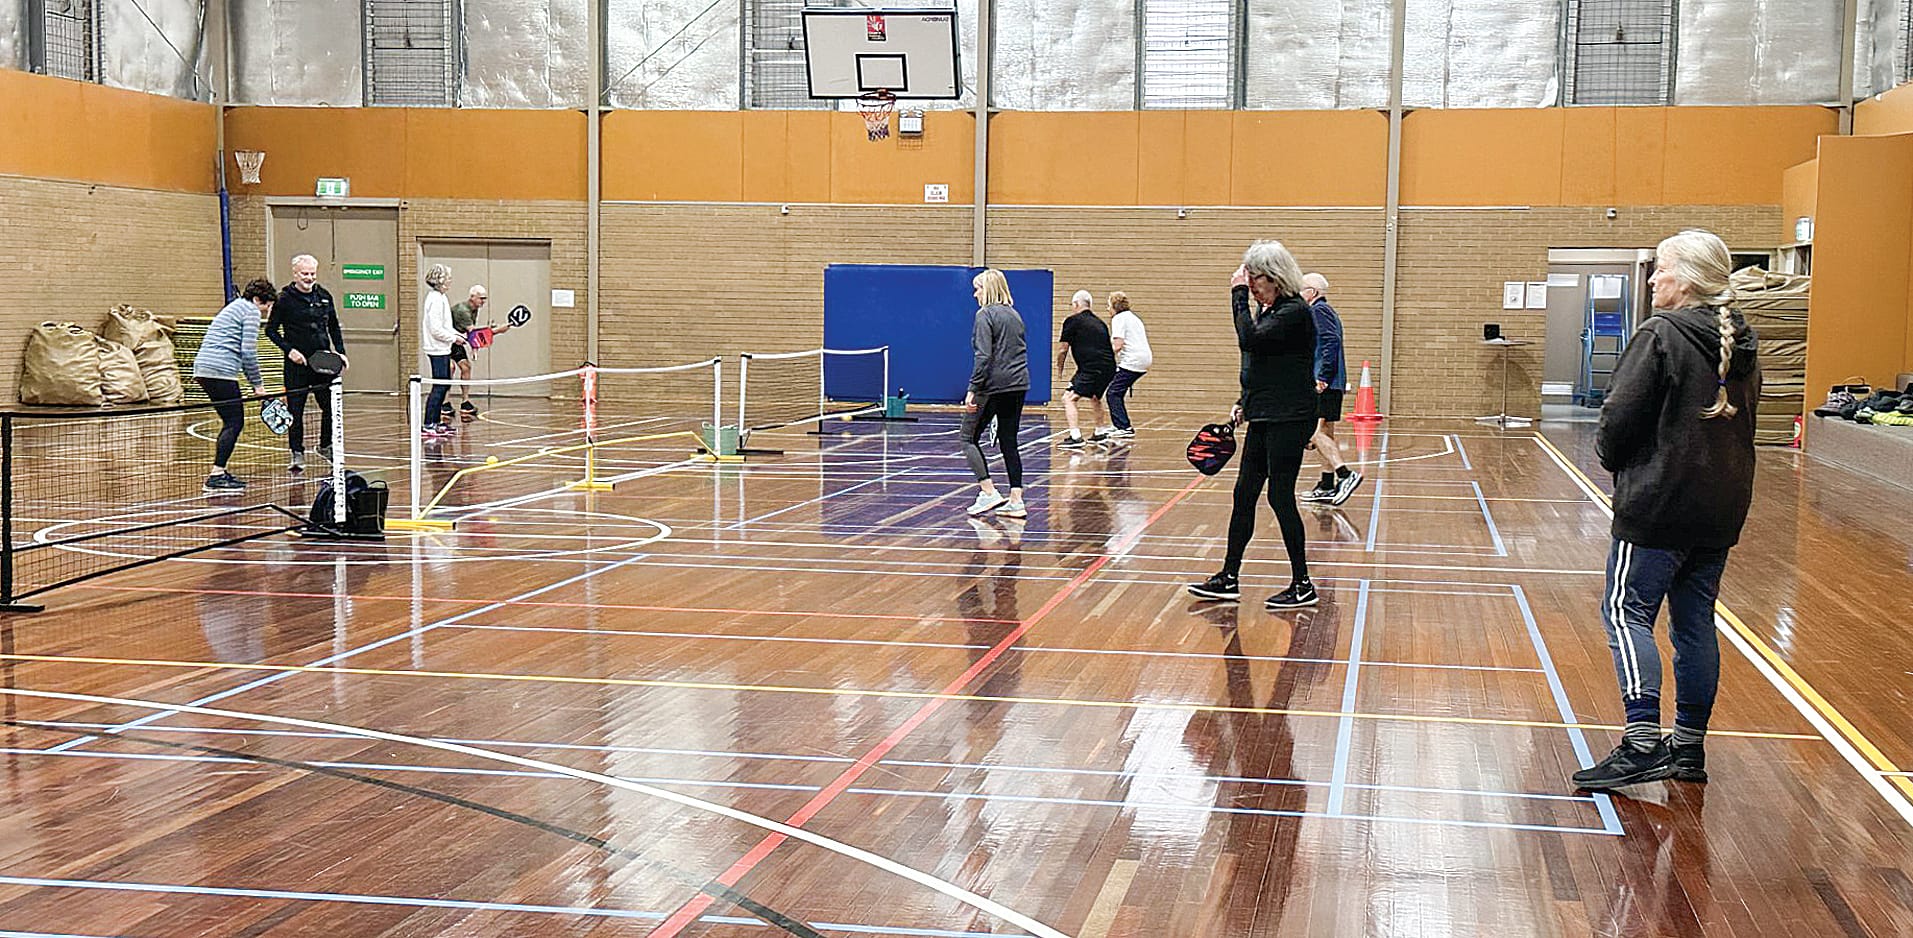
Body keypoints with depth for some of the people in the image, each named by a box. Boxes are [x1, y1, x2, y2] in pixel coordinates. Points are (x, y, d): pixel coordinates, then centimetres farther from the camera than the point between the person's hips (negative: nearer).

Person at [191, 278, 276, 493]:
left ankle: (219, 473, 16)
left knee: (231, 422, 16)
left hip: (202, 368, 10)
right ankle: (216, 477, -12)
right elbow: (248, 352, -10)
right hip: (221, 371, -10)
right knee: (234, 423, -7)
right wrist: (257, 384, -3)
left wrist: (254, 382, 25)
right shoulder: (251, 311, -2)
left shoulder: (233, 307, 28)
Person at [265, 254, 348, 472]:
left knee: (331, 405, 7)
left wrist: (340, 352, 7)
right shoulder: (285, 299, -5)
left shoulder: (324, 296, 8)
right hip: (297, 364, -4)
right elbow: (271, 330, -2)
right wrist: (289, 350, -13)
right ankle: (297, 453, 9)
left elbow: (334, 327, 19)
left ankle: (326, 446, 26)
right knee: (295, 410, -1)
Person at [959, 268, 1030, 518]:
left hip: (993, 385, -8)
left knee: (969, 438, 3)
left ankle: (989, 493, -6)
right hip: (1018, 384, 8)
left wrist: (973, 389, -17)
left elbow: (983, 355, -17)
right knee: (1009, 442, 9)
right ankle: (1016, 501, 4)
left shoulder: (986, 314, -9)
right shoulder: (1014, 315, 15)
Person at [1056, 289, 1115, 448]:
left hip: (1091, 368, -8)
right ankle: (1098, 433, 41)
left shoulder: (1072, 321, 1)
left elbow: (1063, 349, 3)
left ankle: (1076, 437, -20)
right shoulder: (1099, 323, 21)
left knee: (1069, 398, -7)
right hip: (1109, 367, 8)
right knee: (1095, 398, 31)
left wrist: (1059, 367, 19)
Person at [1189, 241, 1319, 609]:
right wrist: (1243, 402, 15)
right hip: (1263, 417, 10)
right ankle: (1228, 579, 18)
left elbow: (1250, 339, -26)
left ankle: (1302, 585, 4)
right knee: (1244, 494, 11)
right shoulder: (1266, 309, 13)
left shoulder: (1294, 312, -15)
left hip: (1289, 419, -9)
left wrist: (1239, 296, -19)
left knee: (1280, 496, -5)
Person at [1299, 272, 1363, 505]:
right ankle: (1327, 487, 15)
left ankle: (1345, 474, -22)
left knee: (1313, 432, -14)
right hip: (1332, 384, 11)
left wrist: (1322, 378, -23)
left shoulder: (1319, 311, -8)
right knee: (1325, 434, 12)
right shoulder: (1327, 311, 22)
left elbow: (1331, 342, -20)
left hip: (1323, 384, -11)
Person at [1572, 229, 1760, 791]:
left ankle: (1642, 743, -15)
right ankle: (1689, 745, 17)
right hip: (1722, 508, 8)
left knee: (1627, 611, -5)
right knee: (1695, 621, 12)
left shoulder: (1662, 335, -13)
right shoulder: (1741, 344, 11)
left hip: (1658, 503, -8)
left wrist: (1611, 456, 5)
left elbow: (1622, 415, -14)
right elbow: (1742, 417, 17)